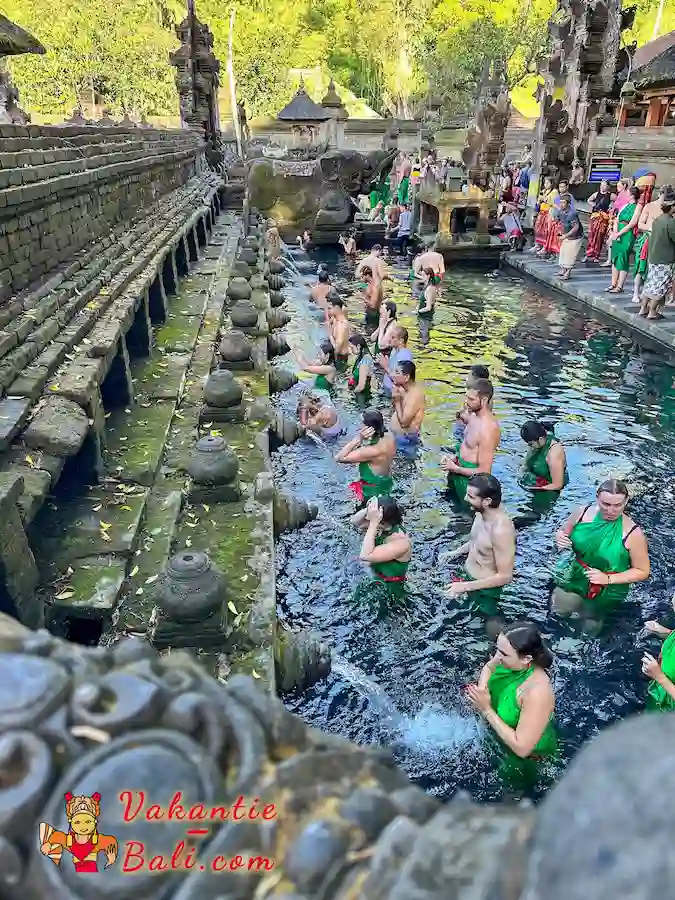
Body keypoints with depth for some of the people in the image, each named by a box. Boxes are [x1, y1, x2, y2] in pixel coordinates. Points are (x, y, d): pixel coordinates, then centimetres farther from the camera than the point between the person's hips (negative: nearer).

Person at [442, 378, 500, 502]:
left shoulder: (488, 429, -30)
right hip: (459, 472, 9)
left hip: (469, 480, -9)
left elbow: (484, 471, -27)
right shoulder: (475, 415, -3)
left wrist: (455, 468, -18)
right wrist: (455, 460, -1)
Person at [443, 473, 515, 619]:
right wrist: (458, 551, 2)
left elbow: (505, 576, -29)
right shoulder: (483, 511, -12)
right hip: (466, 573, 8)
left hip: (484, 589, -8)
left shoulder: (501, 530, -37)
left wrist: (465, 586, -27)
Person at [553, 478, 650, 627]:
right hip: (575, 579, 2)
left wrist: (608, 579, -29)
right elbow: (562, 532, 1)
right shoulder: (583, 512, -18)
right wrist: (560, 538, -23)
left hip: (606, 592, -2)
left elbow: (642, 572, -17)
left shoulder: (633, 533, -28)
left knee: (590, 627, 22)